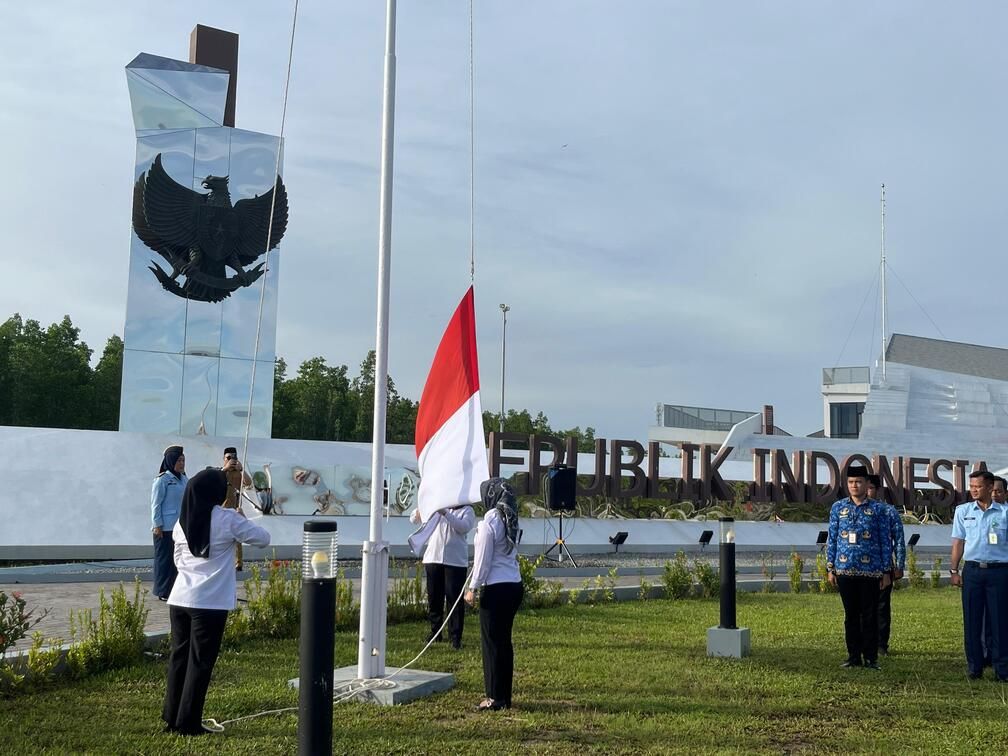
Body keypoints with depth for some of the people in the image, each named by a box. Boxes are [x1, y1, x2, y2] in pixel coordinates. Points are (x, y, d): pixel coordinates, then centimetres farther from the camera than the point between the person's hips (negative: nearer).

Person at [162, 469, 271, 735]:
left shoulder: (183, 521, 8)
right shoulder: (227, 519, -9)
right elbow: (263, 538, -1)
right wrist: (240, 528, 13)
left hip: (179, 600, 6)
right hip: (211, 603, -6)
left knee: (178, 657, 14)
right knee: (200, 662, 3)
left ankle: (172, 718, 22)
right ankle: (188, 722, 9)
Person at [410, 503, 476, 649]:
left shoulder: (467, 510, 5)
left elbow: (464, 527, -14)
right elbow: (414, 518, 10)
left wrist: (445, 513, -24)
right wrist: (422, 509, -12)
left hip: (455, 561, -3)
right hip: (433, 558, 3)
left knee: (454, 599, -4)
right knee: (434, 598, 9)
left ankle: (455, 637, 2)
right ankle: (435, 632, 23)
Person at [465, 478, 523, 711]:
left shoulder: (490, 521, -13)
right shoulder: (510, 521, 10)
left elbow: (483, 559, -12)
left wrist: (473, 588, -6)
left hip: (496, 588, -8)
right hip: (514, 586, 8)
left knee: (492, 642, 1)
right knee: (504, 641, 14)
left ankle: (495, 698, 6)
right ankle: (504, 696, 20)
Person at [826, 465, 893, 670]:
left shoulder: (877, 510, 1)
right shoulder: (838, 508, 6)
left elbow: (886, 541, 2)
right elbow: (832, 539, 8)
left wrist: (886, 572, -1)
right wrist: (830, 568, 4)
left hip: (870, 571, -2)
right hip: (845, 570, 2)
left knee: (870, 615, 3)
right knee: (851, 615, 9)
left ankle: (871, 658, 12)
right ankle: (854, 656, 17)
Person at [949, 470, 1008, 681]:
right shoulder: (963, 511, 8)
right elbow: (958, 543, 9)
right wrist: (954, 570, 4)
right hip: (972, 570, 2)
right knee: (972, 621, 5)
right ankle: (974, 667, 13)